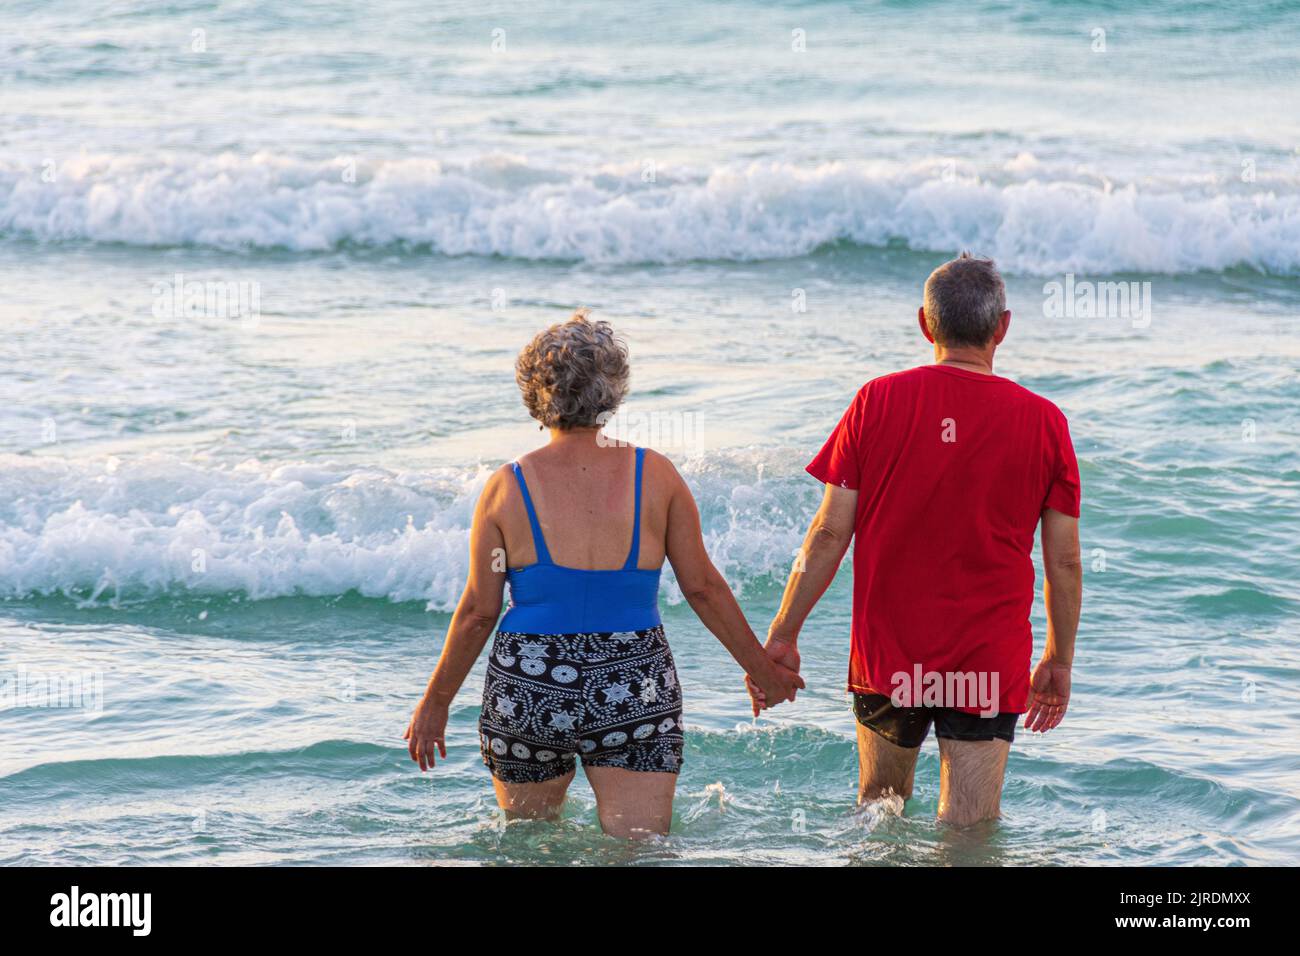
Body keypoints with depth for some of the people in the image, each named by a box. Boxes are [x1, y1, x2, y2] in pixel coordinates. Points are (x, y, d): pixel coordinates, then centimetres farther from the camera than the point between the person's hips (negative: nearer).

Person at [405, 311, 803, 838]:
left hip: (526, 694, 0)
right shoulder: (655, 474, -2)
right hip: (634, 692, 0)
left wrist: (436, 701, 12)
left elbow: (478, 612, 0)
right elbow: (702, 586, 3)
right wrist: (761, 667, 16)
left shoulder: (507, 487, -4)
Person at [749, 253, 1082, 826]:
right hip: (990, 660, -1)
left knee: (878, 807, 23)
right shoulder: (1043, 421, -3)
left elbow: (830, 533, -4)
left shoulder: (878, 402, -4)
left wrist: (782, 635, 5)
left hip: (887, 650, 1)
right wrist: (1059, 661, 14)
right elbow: (1064, 561, 1)